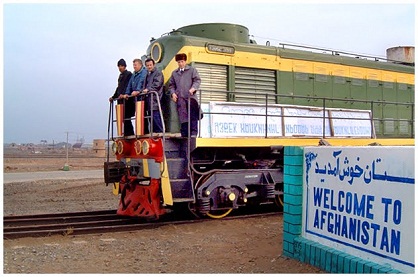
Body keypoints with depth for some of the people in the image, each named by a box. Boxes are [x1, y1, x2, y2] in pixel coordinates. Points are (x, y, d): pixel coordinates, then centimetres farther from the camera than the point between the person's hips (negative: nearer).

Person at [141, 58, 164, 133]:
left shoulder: (158, 73, -1)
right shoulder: (147, 75, 25)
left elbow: (156, 85, -15)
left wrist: (148, 89, -25)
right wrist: (143, 90, 7)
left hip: (155, 100, -8)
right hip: (148, 99, 8)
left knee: (156, 116, -12)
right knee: (151, 119, 9)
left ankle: (159, 132, -10)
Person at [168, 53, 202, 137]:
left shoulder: (192, 70, 10)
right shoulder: (174, 73, 21)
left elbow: (197, 80, 0)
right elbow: (171, 85, 22)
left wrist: (193, 88, -18)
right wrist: (173, 93, 4)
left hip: (190, 97, -3)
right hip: (180, 98, 3)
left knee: (193, 117, -6)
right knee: (183, 118, 0)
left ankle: (193, 133, -5)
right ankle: (184, 135, 3)